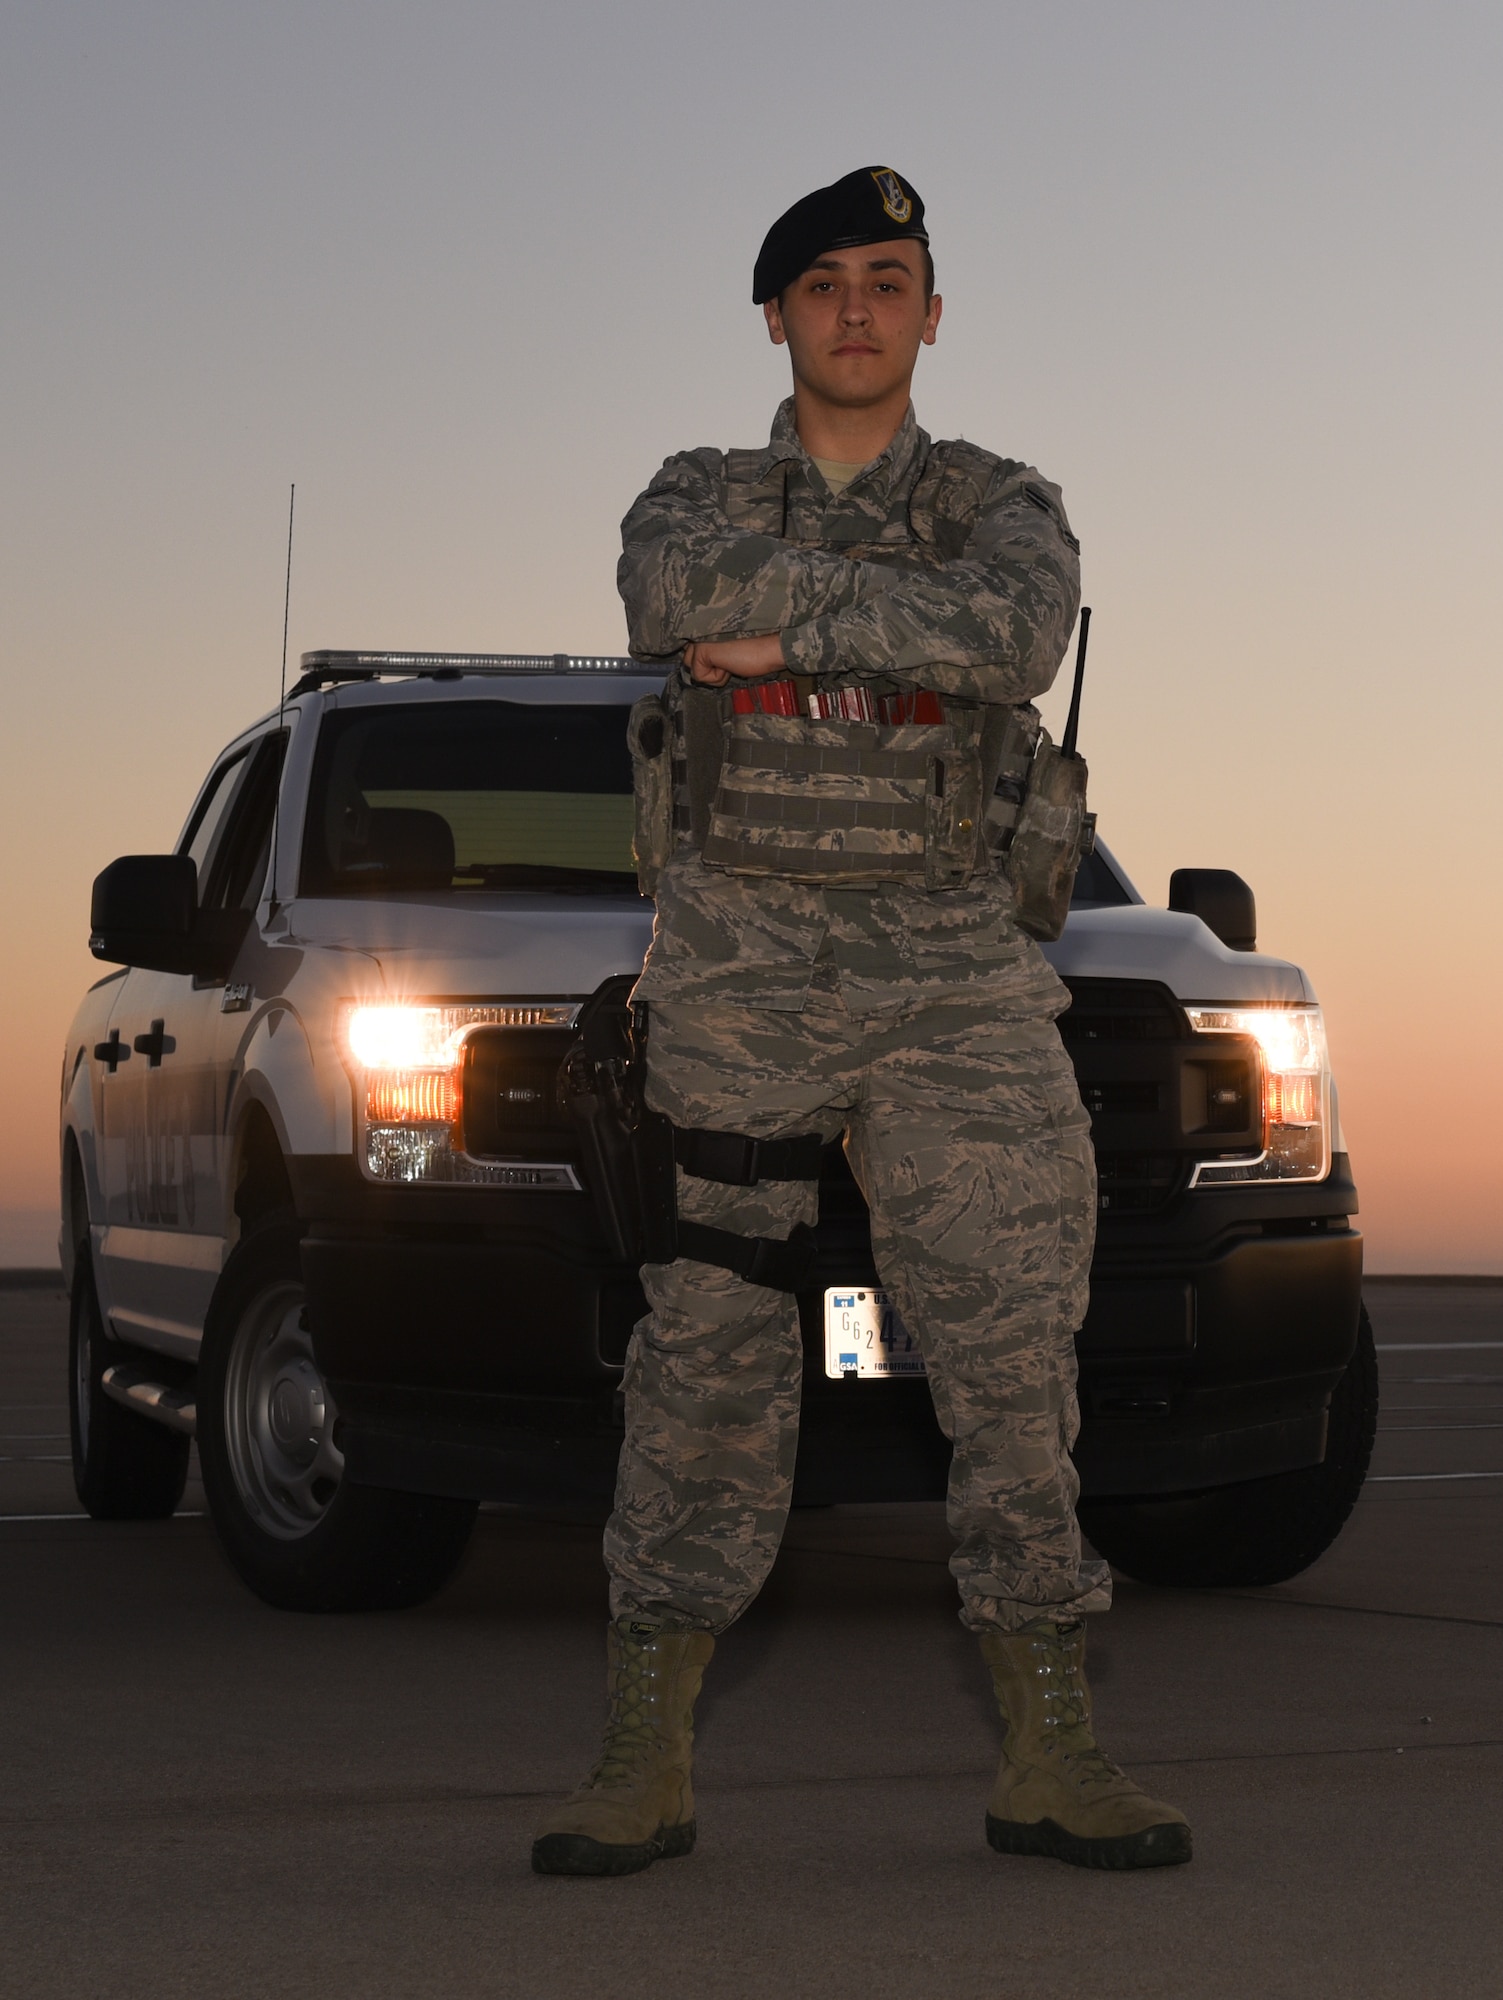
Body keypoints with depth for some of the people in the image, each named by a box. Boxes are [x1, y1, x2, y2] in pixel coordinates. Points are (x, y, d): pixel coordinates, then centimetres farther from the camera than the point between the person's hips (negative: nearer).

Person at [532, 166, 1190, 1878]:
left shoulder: (1001, 506, 11)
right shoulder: (698, 498, 12)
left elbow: (1020, 637, -13)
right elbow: (678, 598, -14)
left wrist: (783, 624, -13)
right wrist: (896, 604, -11)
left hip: (952, 978, 1)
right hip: (738, 976, -1)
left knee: (1014, 1350, -3)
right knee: (707, 1355, -4)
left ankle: (1049, 1761, 2)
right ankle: (645, 1761, 1)